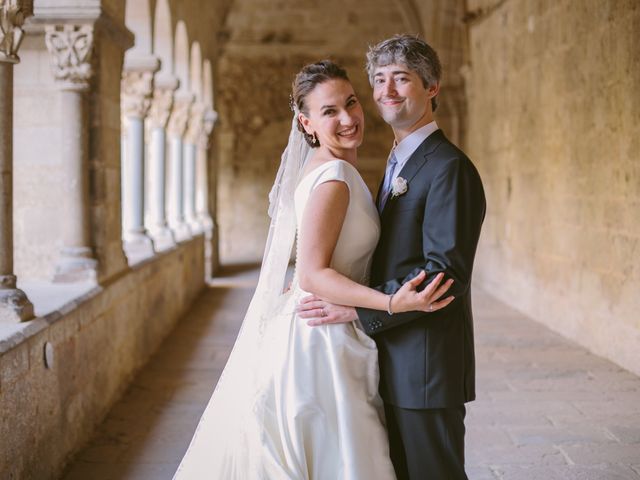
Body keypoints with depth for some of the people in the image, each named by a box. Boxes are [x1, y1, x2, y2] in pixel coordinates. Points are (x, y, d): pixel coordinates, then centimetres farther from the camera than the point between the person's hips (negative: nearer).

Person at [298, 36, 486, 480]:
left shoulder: (449, 168, -16)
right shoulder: (399, 163, 15)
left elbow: (446, 273, -24)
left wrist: (357, 308, -23)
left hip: (427, 366, -10)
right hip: (394, 363, 10)